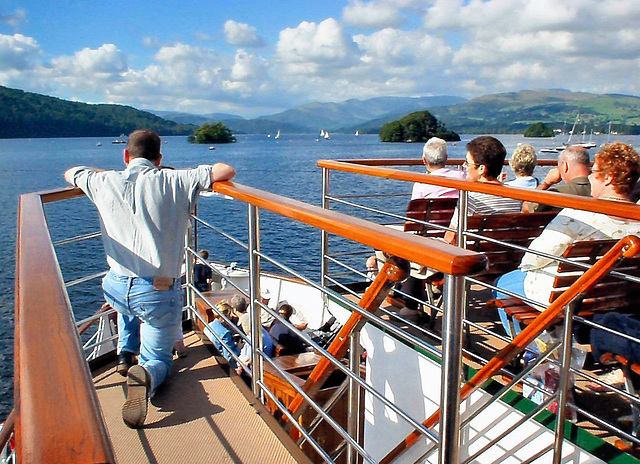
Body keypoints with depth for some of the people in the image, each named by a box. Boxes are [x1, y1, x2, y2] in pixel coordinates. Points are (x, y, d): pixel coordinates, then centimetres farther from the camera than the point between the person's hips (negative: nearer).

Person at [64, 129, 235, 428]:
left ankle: (126, 350, 34)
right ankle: (146, 375, -16)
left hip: (116, 288, 4)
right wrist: (202, 175, 12)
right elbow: (227, 171, -9)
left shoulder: (106, 182, 5)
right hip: (158, 294, -3)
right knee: (158, 358, 17)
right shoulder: (174, 181, -5)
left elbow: (70, 173, 26)